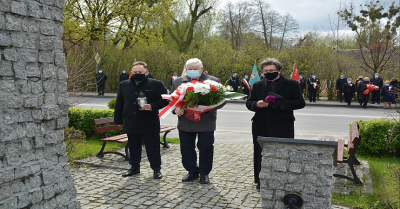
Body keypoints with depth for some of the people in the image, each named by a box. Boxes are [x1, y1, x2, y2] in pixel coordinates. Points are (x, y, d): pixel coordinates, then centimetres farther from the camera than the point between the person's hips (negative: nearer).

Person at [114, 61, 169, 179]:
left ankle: (156, 169, 18)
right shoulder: (123, 85, 9)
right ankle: (134, 167, 29)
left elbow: (164, 100, -5)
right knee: (133, 147, 14)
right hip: (131, 124, 4)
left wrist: (152, 106, -20)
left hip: (150, 124, -3)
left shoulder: (156, 84, -3)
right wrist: (118, 120, 10)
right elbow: (119, 104, 14)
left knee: (153, 148, 5)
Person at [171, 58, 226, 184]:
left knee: (205, 148, 5)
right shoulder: (178, 82, 8)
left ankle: (204, 173, 22)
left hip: (206, 122, -3)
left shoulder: (213, 81, -1)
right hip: (185, 123, 3)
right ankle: (192, 171, 27)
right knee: (186, 148, 10)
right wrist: (175, 109, -11)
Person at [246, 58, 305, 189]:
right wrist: (257, 104, -10)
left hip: (282, 128, -3)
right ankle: (260, 181, 20)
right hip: (261, 128, 3)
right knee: (261, 154, 7)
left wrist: (281, 104, -16)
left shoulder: (292, 84, 4)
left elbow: (300, 103, -3)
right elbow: (249, 103, 14)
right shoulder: (258, 85, 14)